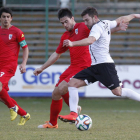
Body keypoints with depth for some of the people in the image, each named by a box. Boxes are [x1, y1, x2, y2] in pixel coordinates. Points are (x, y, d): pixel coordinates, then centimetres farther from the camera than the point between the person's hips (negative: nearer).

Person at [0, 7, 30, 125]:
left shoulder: (16, 32, -2)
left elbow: (25, 48, 1)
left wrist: (24, 64, -11)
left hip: (10, 65, -6)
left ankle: (13, 107, -8)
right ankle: (24, 115, 19)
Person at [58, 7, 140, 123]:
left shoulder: (98, 27, -12)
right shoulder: (106, 24, 15)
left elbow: (90, 40, -32)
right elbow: (121, 20, 30)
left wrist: (73, 44, -44)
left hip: (104, 64, -10)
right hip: (95, 66, 10)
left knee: (118, 92, -15)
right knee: (72, 83, -1)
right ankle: (73, 114, -6)